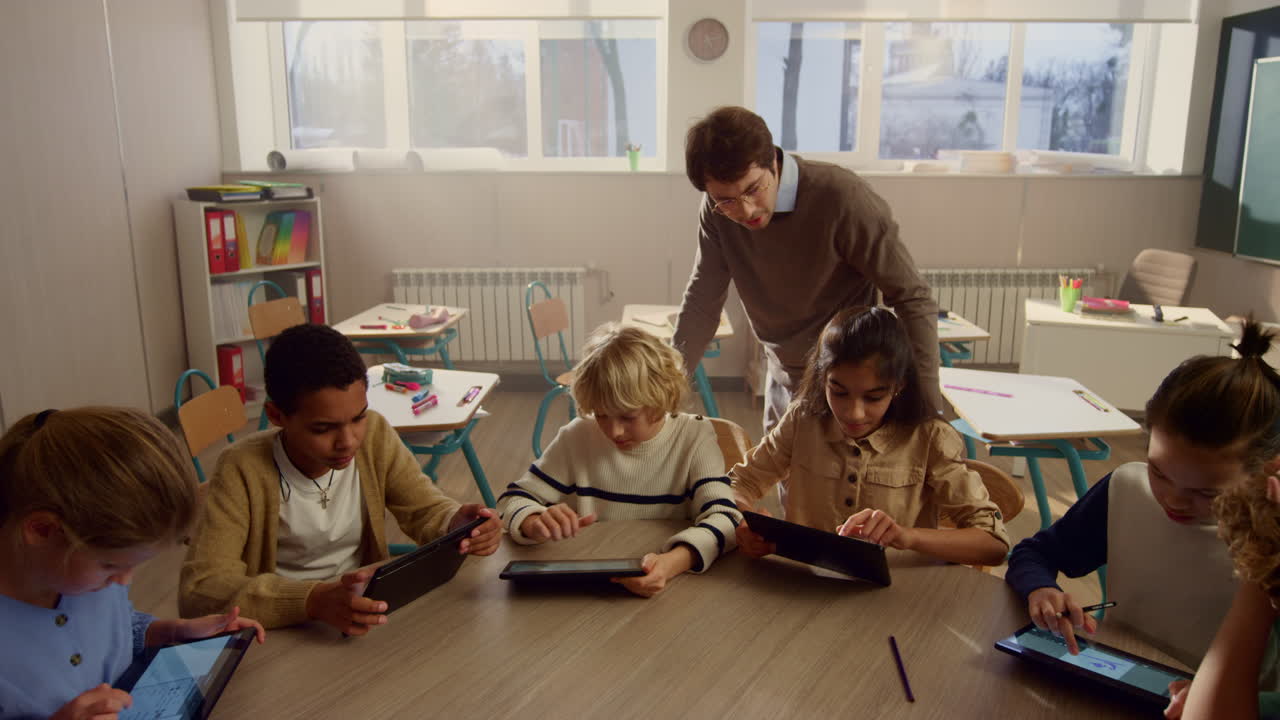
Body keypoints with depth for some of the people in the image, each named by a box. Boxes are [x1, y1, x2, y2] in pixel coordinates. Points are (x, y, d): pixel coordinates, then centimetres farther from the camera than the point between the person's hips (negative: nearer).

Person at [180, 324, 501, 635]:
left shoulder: (375, 435, -6)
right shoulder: (243, 470, -18)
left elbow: (427, 509, 1)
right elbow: (198, 591, -23)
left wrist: (459, 523, -23)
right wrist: (314, 600, -38)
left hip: (364, 616, 4)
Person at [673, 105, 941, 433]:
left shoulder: (842, 197, -25)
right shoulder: (717, 211, -10)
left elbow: (912, 299, -21)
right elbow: (701, 302, -5)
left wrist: (929, 408, -24)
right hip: (783, 383, 5)